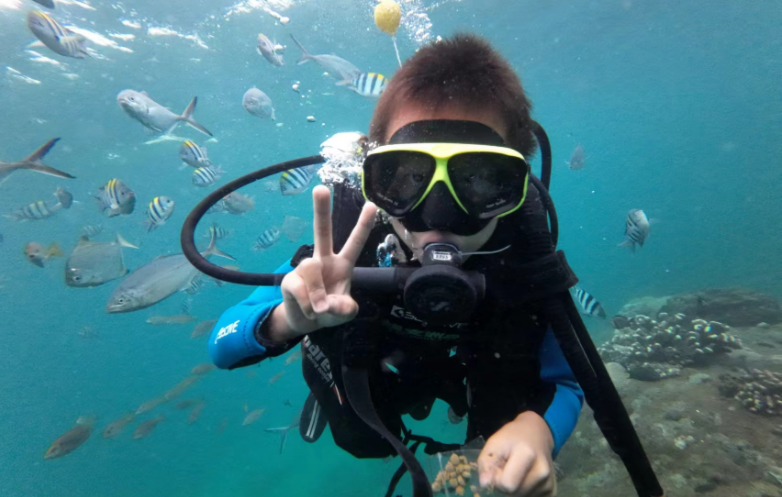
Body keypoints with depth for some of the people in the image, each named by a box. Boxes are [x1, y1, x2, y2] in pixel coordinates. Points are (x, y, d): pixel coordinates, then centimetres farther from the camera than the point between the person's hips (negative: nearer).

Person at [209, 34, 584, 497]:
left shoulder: (525, 261, -37)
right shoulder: (344, 253, -39)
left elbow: (565, 384, -23)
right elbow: (222, 346, -29)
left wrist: (537, 427, -47)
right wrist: (289, 321, -52)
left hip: (476, 375, 1)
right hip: (369, 384, 0)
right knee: (368, 443, 26)